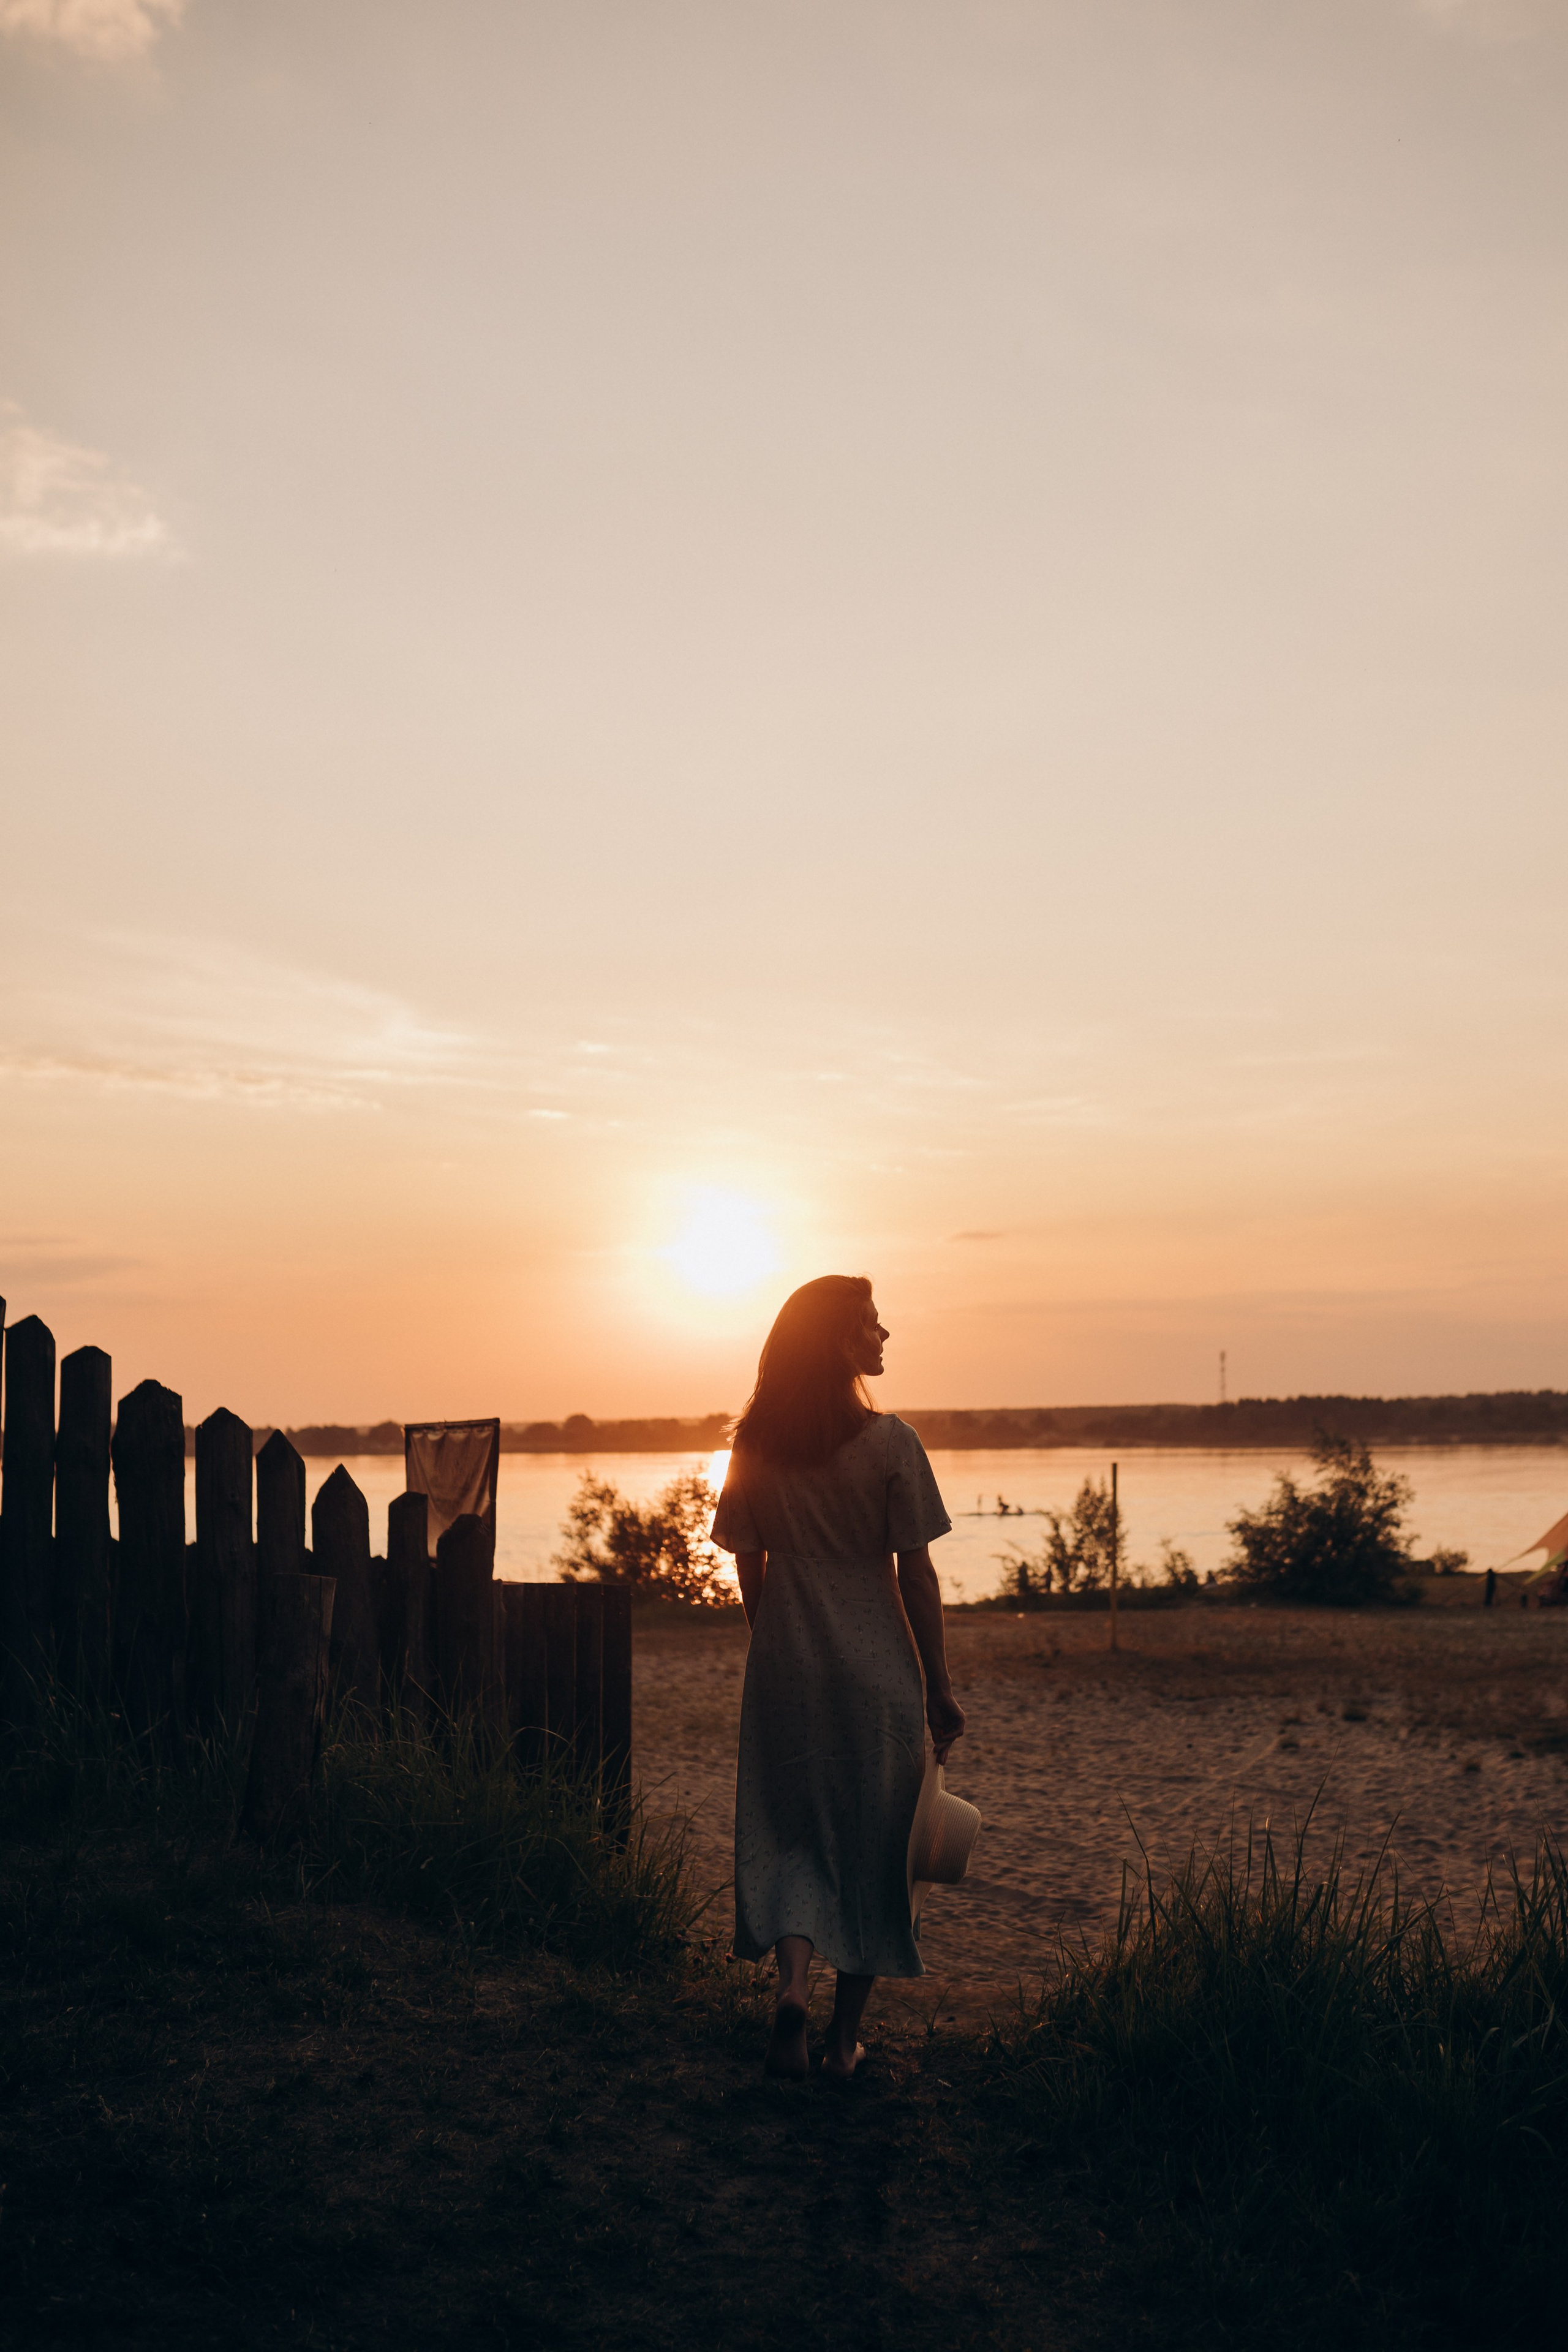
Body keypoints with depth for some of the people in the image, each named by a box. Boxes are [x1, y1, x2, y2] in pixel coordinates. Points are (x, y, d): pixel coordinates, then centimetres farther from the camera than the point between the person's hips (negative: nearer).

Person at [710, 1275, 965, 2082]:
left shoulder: (754, 1447, 0)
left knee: (790, 1833, 13)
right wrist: (939, 1689, 0)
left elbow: (750, 1569, 6)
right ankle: (844, 2040, 17)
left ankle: (792, 1979, -11)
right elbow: (916, 1575, -8)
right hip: (877, 1673, -3)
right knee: (870, 1844, 10)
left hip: (785, 1672, 3)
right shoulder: (888, 1442, -11)